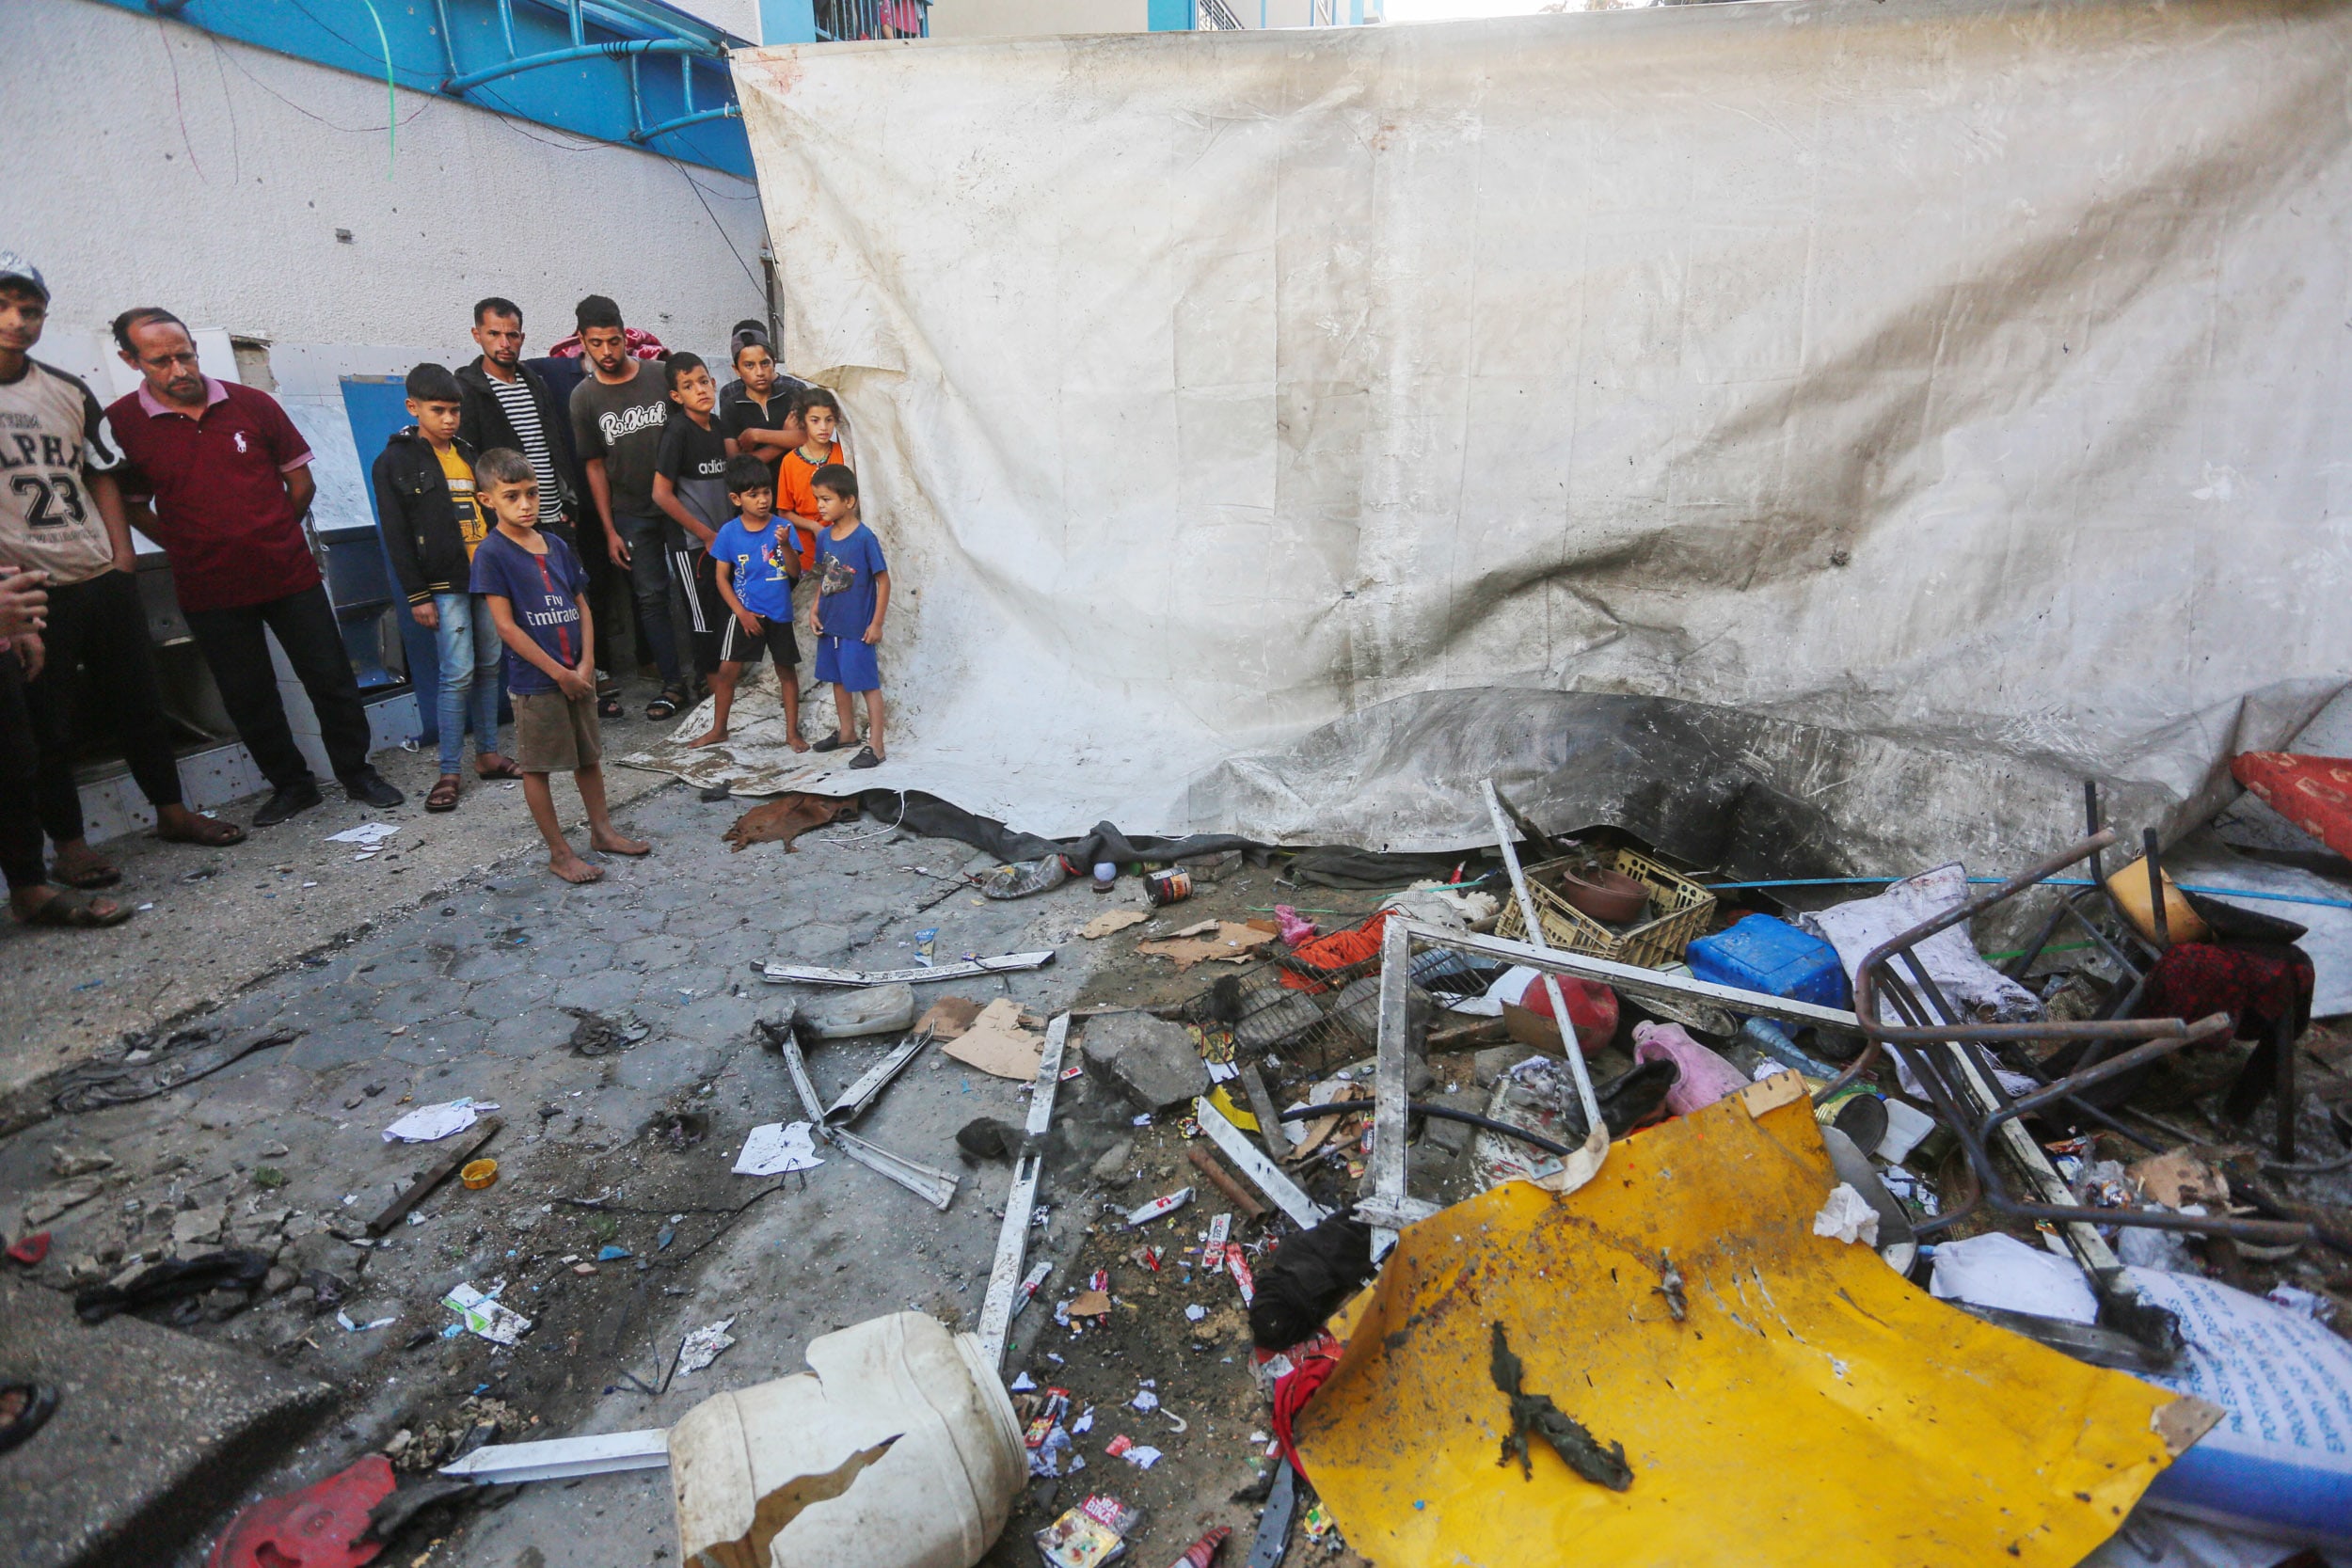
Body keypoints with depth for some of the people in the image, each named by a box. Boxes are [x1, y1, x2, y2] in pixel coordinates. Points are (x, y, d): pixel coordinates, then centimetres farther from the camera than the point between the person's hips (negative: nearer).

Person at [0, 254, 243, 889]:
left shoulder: (69, 392, 10)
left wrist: (122, 554, 6)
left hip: (105, 580, 4)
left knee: (140, 702, 12)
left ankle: (172, 811, 24)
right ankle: (68, 844, 13)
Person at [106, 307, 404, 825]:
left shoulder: (253, 404, -1)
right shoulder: (120, 423, -2)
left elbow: (301, 480, 8)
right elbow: (131, 505, 6)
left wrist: (272, 537, 11)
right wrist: (189, 548, 1)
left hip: (290, 574, 0)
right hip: (209, 591, 0)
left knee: (332, 680, 4)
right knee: (248, 699, 9)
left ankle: (357, 773, 19)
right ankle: (289, 784, 24)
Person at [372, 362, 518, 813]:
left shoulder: (469, 453, 14)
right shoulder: (395, 461, -2)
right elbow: (396, 536, -5)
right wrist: (417, 596, -9)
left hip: (488, 576, 5)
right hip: (445, 584, -5)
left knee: (489, 667, 9)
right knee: (458, 674, -8)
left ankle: (488, 754, 20)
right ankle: (448, 773, -1)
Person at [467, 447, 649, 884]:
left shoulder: (557, 546, 7)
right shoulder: (491, 554, -11)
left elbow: (581, 607, 9)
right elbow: (506, 626, -14)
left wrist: (586, 664, -4)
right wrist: (559, 673, -14)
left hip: (577, 675, 6)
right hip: (534, 680, -6)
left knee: (590, 756, 16)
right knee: (536, 766, 6)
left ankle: (602, 830, 31)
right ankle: (559, 852, 14)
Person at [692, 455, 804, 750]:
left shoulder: (783, 528, -6)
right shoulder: (729, 532, -5)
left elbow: (795, 573, -9)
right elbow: (721, 577, -1)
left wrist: (785, 545, -25)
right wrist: (742, 613, -8)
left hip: (779, 614, 0)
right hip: (746, 613, 0)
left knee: (786, 670, 9)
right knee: (727, 670, 2)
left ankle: (792, 731, 20)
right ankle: (718, 729, 18)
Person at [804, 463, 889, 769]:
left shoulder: (864, 538, -16)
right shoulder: (823, 537, 4)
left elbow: (883, 581, -13)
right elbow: (822, 579, 14)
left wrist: (876, 623, -13)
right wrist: (814, 611, 3)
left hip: (858, 628, -7)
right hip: (829, 625, 8)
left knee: (868, 683, 0)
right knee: (838, 679, 19)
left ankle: (876, 746, 7)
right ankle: (847, 732, 36)